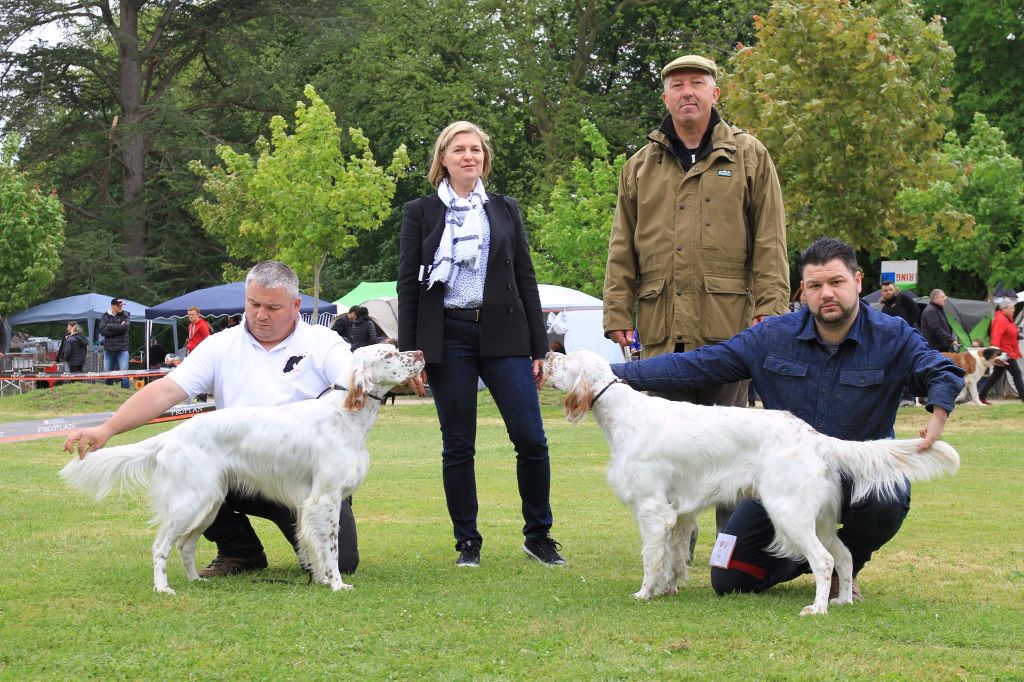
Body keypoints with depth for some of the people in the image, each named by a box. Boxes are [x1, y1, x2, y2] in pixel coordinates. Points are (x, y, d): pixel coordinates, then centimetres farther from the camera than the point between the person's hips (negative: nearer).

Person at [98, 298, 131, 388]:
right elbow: (102, 331, -6)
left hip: (122, 349, -2)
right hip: (108, 349, 2)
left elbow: (125, 327, -14)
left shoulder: (125, 315, 4)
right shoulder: (105, 316, 7)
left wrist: (109, 326, -8)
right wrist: (118, 328, -12)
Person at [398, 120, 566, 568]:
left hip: (503, 335, 1)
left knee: (531, 440, -6)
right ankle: (468, 542, 12)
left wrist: (539, 348, 6)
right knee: (457, 446, 2)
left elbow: (526, 279, 12)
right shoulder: (420, 213, 7)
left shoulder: (505, 210, 13)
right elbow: (408, 285, 5)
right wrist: (408, 352, -2)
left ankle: (538, 535, 8)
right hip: (447, 338, -1)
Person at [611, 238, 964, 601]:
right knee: (729, 579, -7)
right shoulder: (773, 336, -2)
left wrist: (938, 412, -41)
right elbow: (695, 365, -2)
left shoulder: (892, 337, -6)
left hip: (858, 472, -2)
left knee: (887, 503, -38)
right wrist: (617, 374, -10)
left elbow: (941, 371, -17)